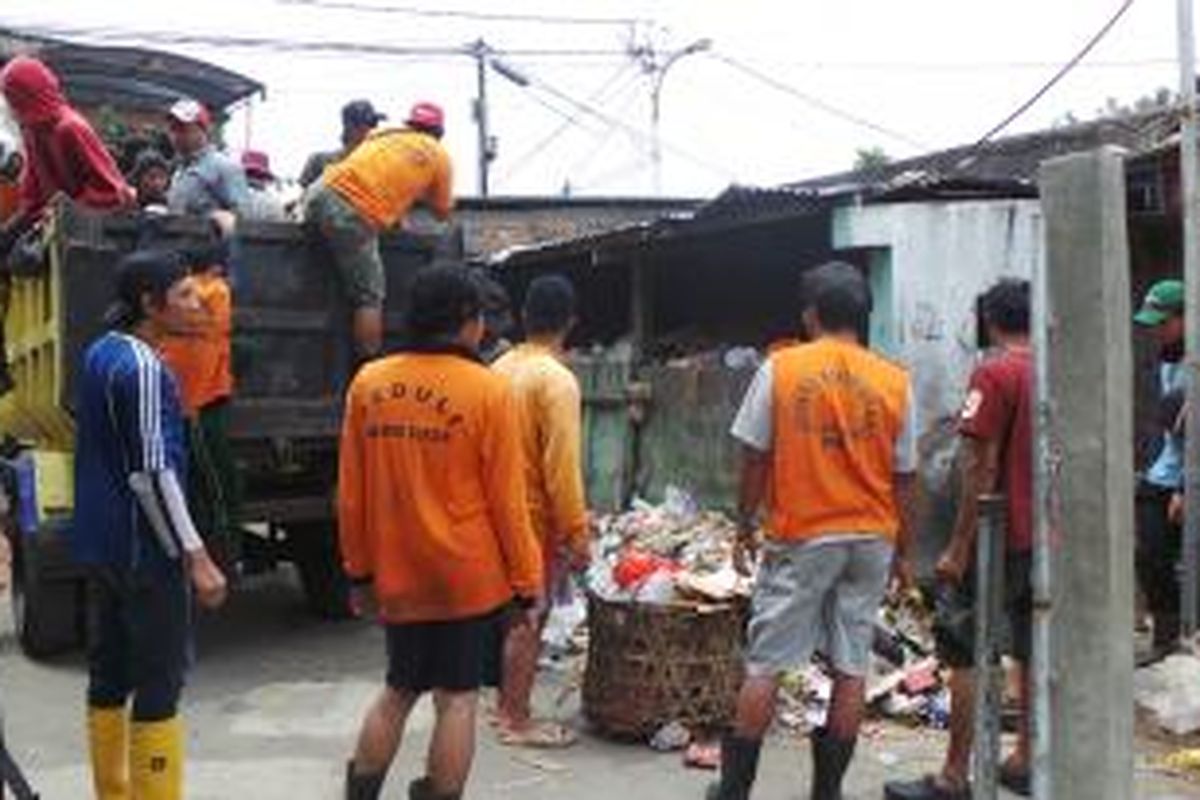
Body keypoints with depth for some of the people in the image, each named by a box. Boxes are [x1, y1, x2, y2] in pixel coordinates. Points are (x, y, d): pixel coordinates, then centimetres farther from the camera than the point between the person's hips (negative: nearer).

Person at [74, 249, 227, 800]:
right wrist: (195, 557, -22)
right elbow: (153, 473, -23)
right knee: (160, 682, -3)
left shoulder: (101, 353, 9)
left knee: (109, 673, 16)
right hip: (144, 549, -10)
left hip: (102, 543, 10)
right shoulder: (142, 367, -19)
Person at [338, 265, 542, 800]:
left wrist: (360, 571, 14)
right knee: (458, 698, 7)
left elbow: (351, 494, 5)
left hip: (397, 578, 4)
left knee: (398, 691, 20)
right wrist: (526, 584, -1)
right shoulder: (488, 390, -12)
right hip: (470, 578, -4)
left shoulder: (368, 383, 0)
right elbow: (507, 503, -9)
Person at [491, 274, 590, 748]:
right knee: (530, 620, 2)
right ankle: (517, 722, 10)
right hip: (538, 517, -8)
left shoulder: (501, 368, 6)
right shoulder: (557, 380, -18)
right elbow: (562, 465, -21)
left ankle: (506, 705, 28)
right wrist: (578, 532, -16)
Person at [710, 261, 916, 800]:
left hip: (800, 538, -2)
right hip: (871, 539, 2)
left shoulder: (780, 369, -5)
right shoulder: (894, 382, 1)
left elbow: (755, 459, -3)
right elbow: (903, 480, 4)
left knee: (764, 665, 6)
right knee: (851, 666, 9)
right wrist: (903, 553, 13)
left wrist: (745, 528, 9)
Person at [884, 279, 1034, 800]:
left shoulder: (995, 373, -14)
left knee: (964, 654, 0)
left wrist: (958, 548, -13)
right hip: (1049, 539, 7)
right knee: (1031, 649, 16)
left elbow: (982, 468, -17)